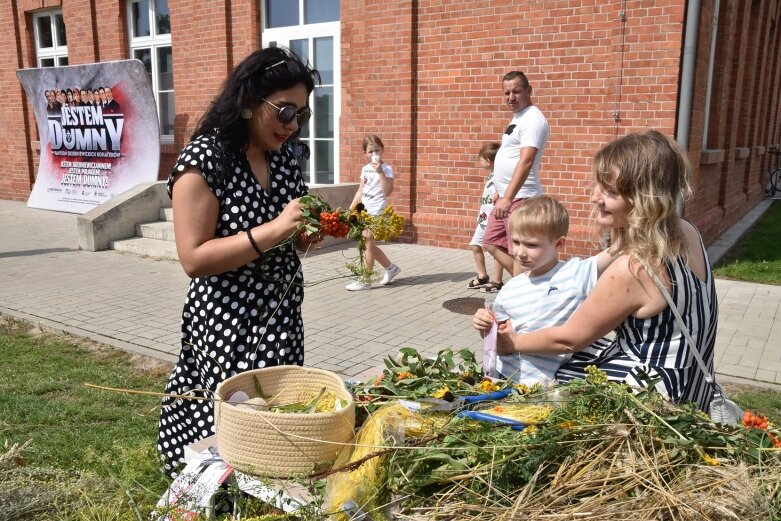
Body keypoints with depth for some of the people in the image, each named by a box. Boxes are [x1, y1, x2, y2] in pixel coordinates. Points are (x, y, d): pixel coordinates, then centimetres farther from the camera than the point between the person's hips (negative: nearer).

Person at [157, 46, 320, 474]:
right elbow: (194, 259, -20)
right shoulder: (204, 160, -15)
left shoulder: (282, 160, 6)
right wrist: (274, 230, -25)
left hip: (282, 321, 7)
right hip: (229, 328, -7)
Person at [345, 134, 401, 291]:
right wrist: (351, 209, 14)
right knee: (369, 244, 13)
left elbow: (388, 192, -21)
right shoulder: (365, 169, 13)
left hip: (377, 211, -8)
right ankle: (391, 268, 30)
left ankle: (365, 280, 3)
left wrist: (380, 172, -26)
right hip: (364, 211, 8)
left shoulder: (386, 169, -9)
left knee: (368, 244, -5)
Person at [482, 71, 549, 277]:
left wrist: (508, 198, -35)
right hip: (506, 196, 11)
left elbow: (526, 161, -27)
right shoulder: (517, 118, 16)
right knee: (492, 244, 15)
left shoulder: (533, 119, -15)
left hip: (521, 198, -11)